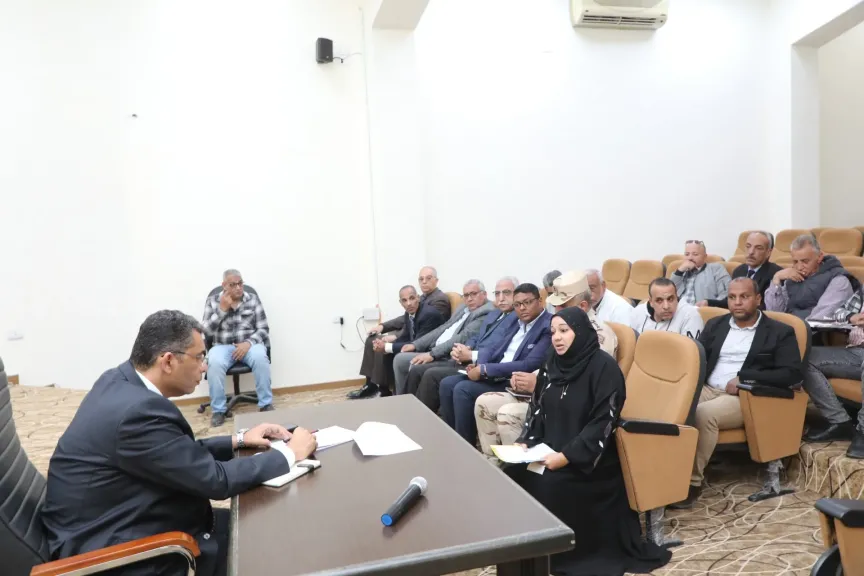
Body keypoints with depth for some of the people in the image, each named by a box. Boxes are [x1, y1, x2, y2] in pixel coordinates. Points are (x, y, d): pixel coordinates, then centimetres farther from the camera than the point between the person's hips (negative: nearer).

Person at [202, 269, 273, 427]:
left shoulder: (253, 299, 3)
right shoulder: (213, 301, 3)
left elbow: (263, 329, 0)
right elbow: (207, 331, -4)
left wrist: (248, 343, -18)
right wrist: (222, 309, -13)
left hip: (249, 344, 0)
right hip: (223, 346, 0)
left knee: (260, 358, -34)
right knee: (215, 363, -33)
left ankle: (266, 404, -19)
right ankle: (218, 410, -18)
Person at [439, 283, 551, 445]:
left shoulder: (548, 328, -14)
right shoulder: (517, 323, 14)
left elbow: (529, 365, -23)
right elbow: (495, 348, 17)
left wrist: (485, 369, -20)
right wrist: (479, 365, -7)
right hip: (495, 376, 9)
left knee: (463, 389, -23)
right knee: (447, 384, -4)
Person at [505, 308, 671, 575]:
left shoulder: (604, 367, -14)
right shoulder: (552, 363, 5)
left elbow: (602, 424, -18)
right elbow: (537, 409, 10)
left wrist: (567, 457, -24)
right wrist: (525, 442, -6)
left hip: (589, 462, -6)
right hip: (551, 450, 6)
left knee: (547, 484, -27)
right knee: (513, 473, -15)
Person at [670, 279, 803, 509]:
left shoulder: (780, 332, 6)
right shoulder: (715, 324, 19)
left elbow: (792, 374, -6)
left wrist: (743, 377, -13)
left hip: (745, 398, -4)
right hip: (706, 390, 4)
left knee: (703, 414, -35)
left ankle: (692, 481, -22)